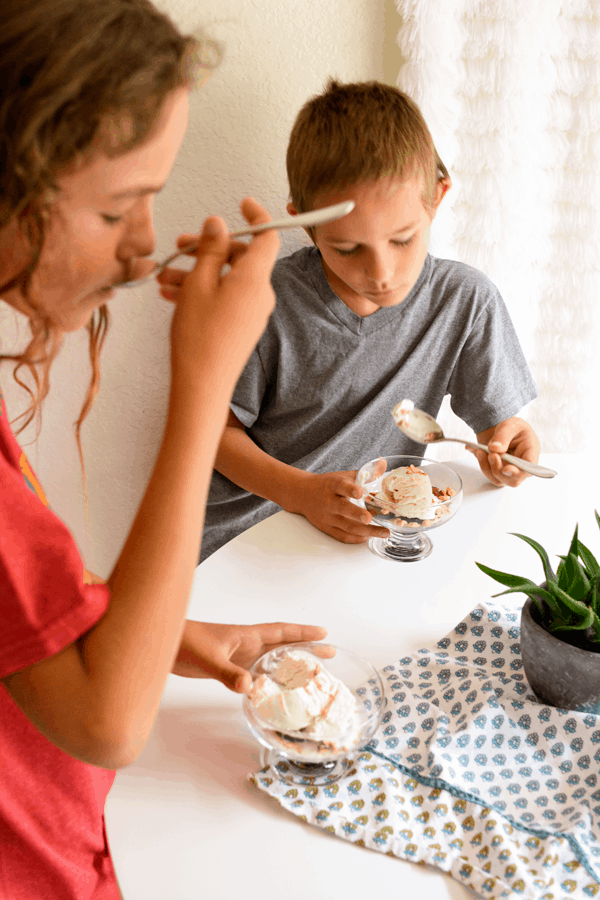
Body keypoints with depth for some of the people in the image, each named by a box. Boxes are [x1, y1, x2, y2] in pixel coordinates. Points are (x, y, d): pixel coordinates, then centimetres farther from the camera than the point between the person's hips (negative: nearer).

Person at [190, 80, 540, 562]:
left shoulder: (466, 301, -8)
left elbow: (497, 420, 1)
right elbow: (219, 426, -5)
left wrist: (507, 445, -23)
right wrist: (303, 491, -19)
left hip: (370, 535, 2)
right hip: (244, 525, -1)